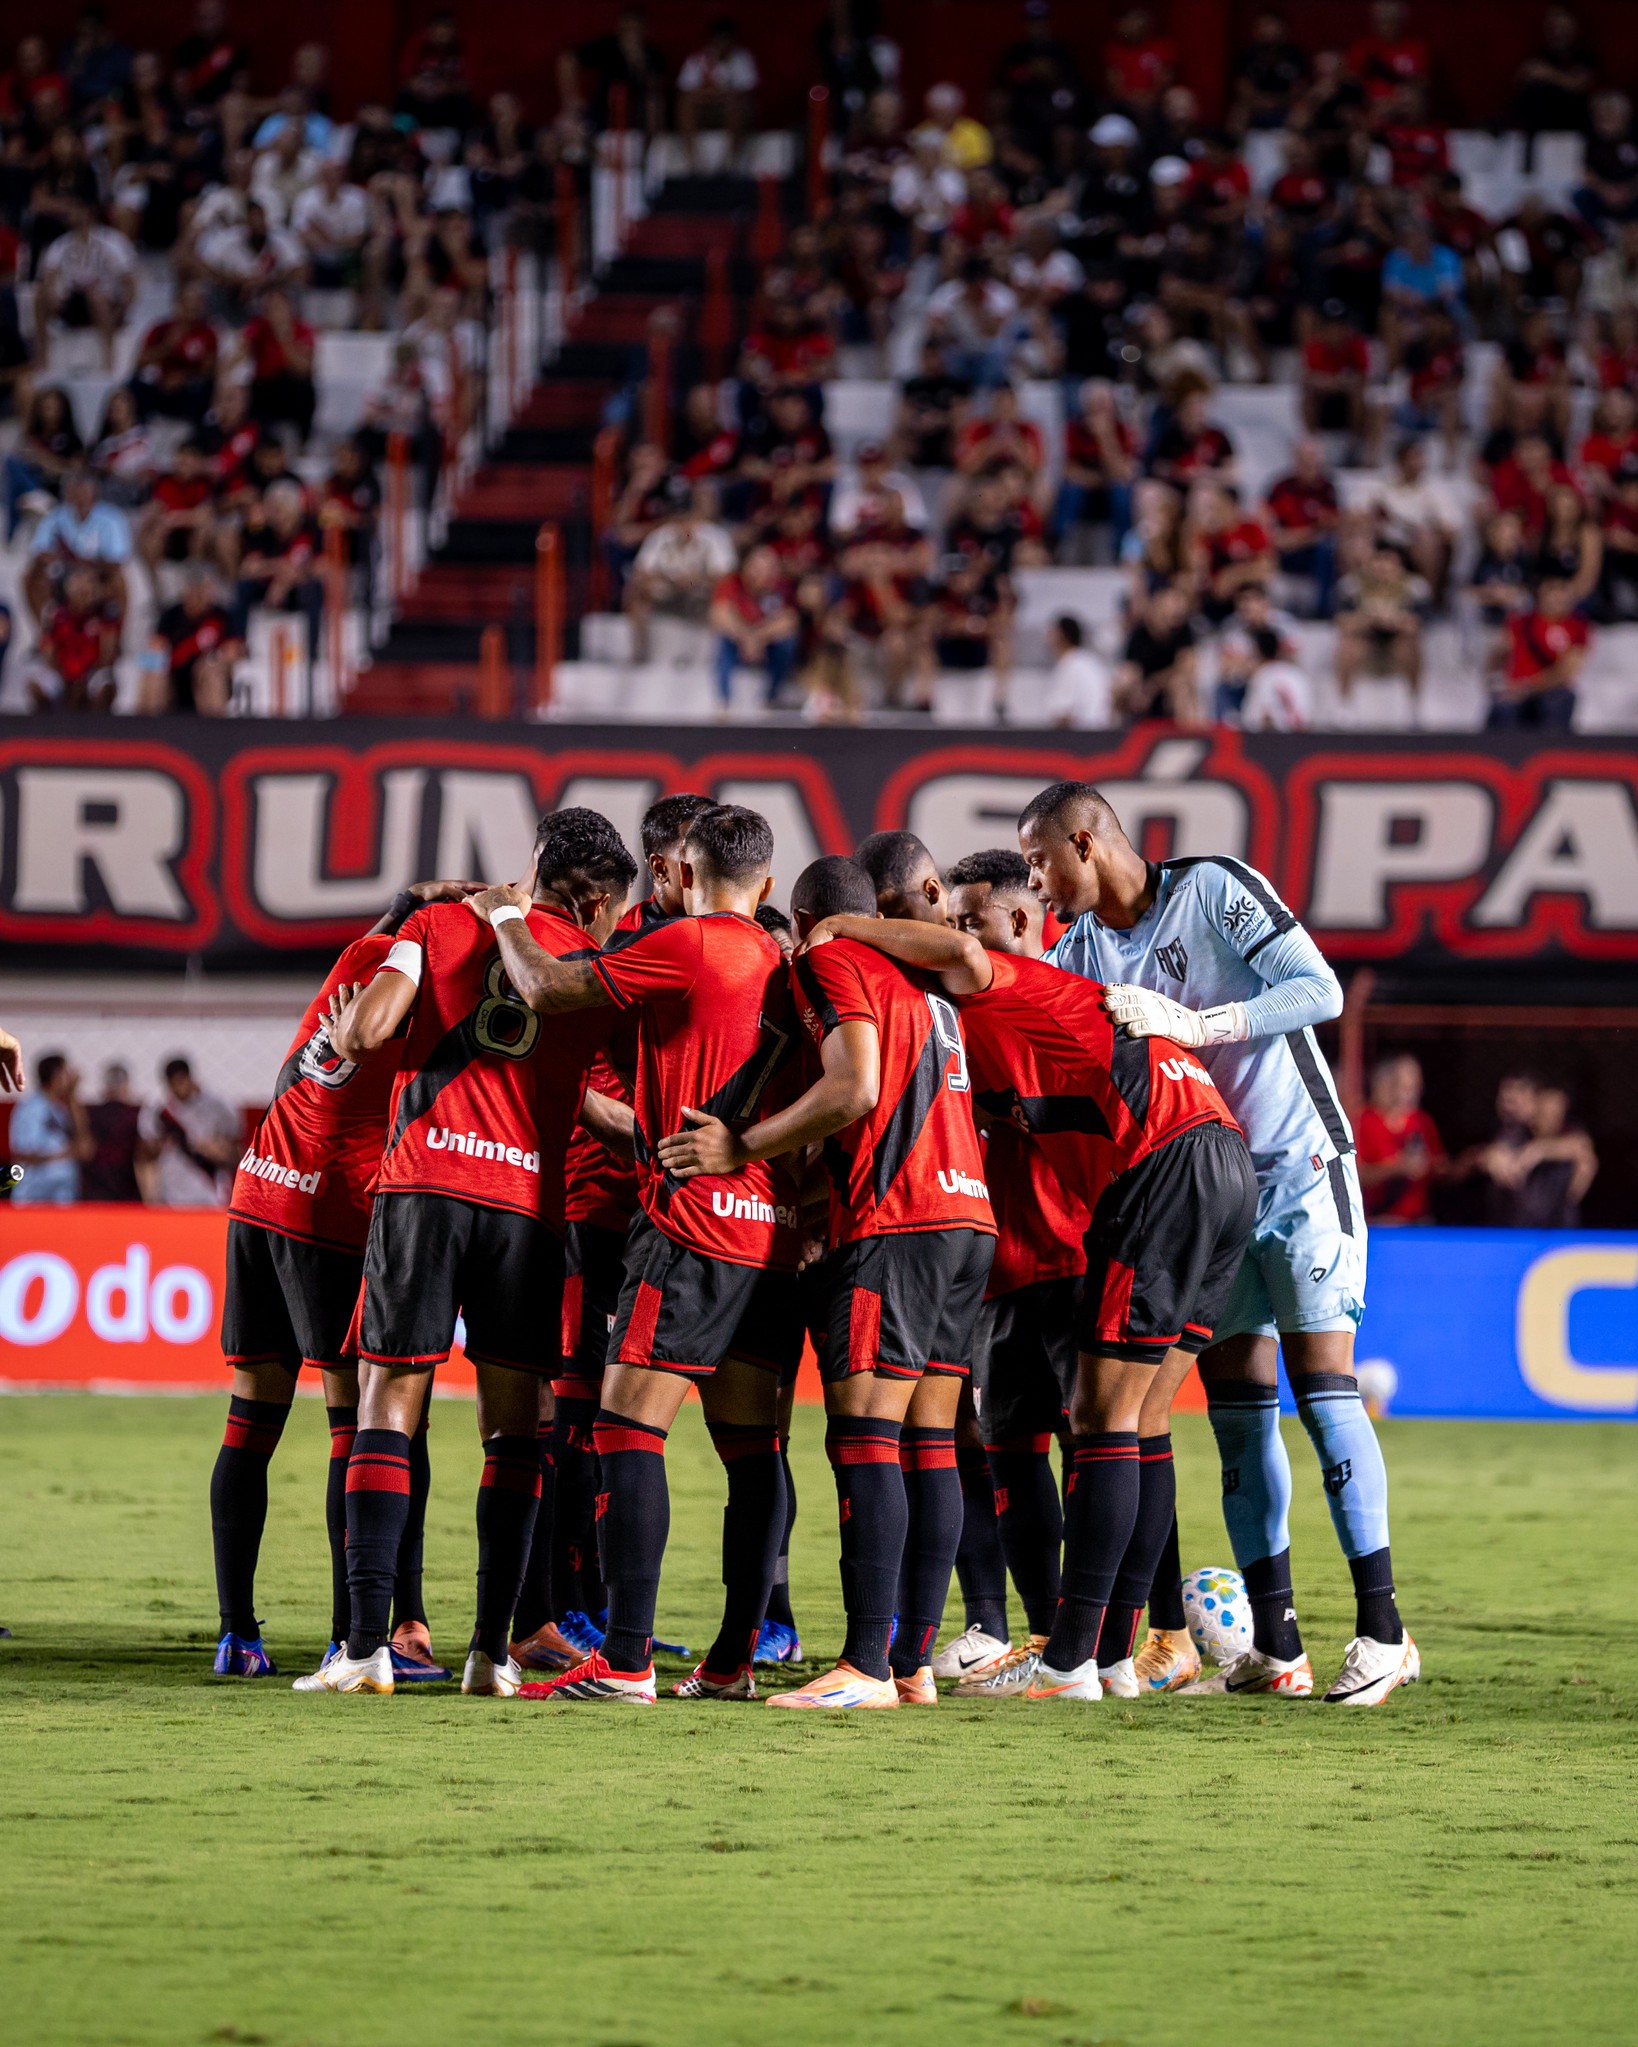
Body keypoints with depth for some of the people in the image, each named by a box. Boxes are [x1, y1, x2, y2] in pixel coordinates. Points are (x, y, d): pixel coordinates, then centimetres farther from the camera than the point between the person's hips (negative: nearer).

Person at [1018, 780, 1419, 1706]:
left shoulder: (1214, 890, -13)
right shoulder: (1080, 951, 6)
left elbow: (1320, 990, -21)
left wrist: (1195, 1024, -28)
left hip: (1298, 1165, -6)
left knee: (1320, 1378, -11)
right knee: (1236, 1399, 1)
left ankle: (1383, 1629, -10)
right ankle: (1276, 1643, 1)